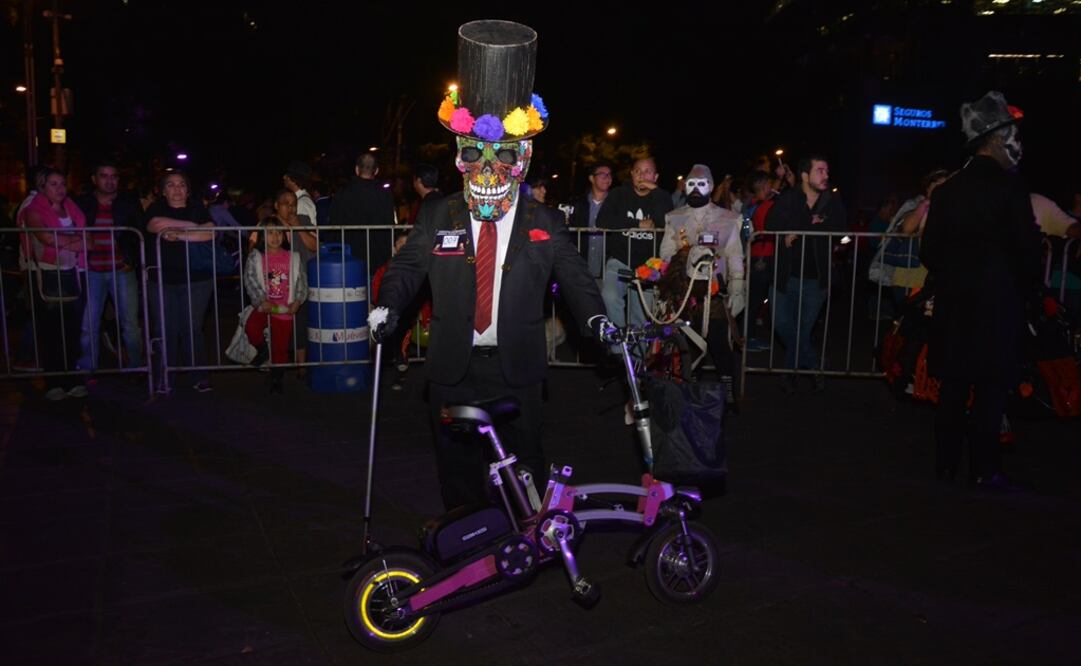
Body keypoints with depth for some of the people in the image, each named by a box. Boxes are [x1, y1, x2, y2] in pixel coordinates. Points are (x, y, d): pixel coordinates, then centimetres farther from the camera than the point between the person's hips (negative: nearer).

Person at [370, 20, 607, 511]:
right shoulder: (438, 219, 4)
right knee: (457, 465, 13)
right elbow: (406, 268, 6)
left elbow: (574, 276, -1)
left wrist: (596, 317, -18)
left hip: (516, 366, -1)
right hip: (452, 367, 2)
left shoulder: (544, 225, 1)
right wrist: (388, 305, -12)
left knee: (523, 464, 8)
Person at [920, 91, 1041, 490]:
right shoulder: (1009, 187, -10)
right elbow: (1028, 247, -11)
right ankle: (984, 470, 5)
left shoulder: (949, 189, 7)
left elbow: (930, 250, 9)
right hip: (998, 300, -5)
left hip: (954, 302, 5)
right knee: (991, 386, 1)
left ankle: (946, 464, 17)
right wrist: (1027, 291, 4)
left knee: (953, 383, 11)